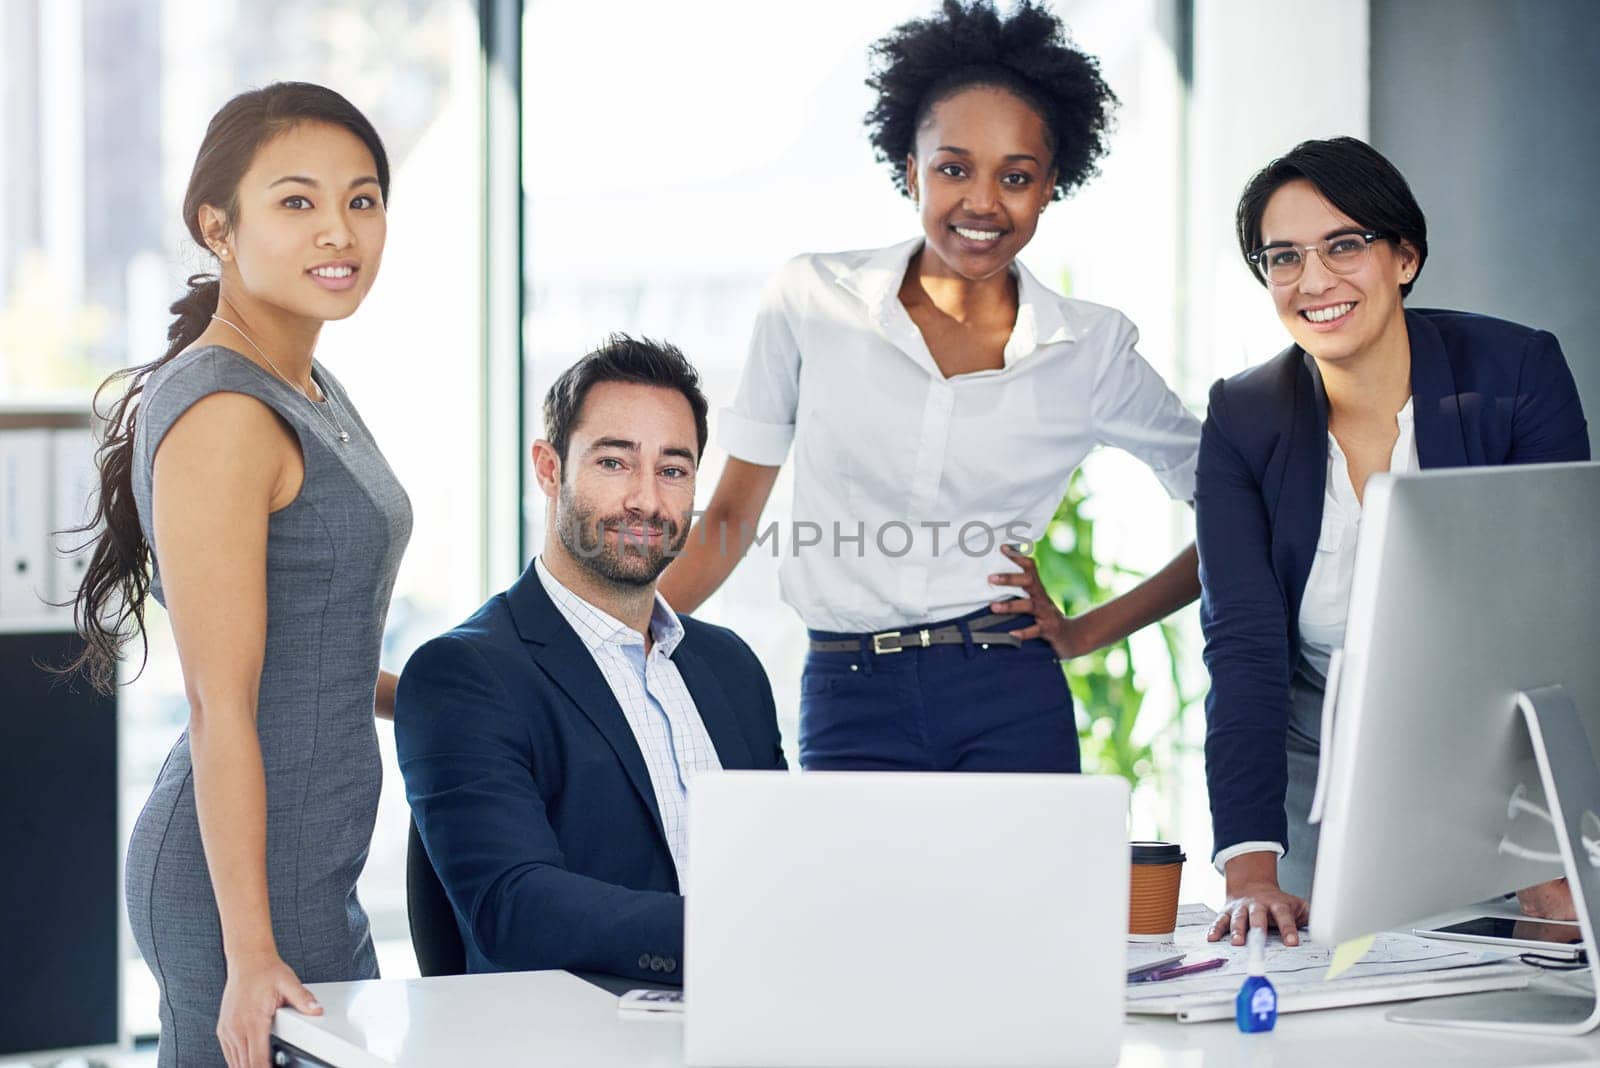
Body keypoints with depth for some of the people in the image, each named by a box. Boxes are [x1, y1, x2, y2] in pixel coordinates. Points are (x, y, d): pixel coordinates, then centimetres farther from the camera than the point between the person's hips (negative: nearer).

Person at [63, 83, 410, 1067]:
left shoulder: (313, 394, 13)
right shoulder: (221, 418, -16)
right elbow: (222, 708, -20)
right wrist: (251, 953, -21)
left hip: (314, 874, 10)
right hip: (247, 877, -10)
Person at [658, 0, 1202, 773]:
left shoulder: (1092, 352, 2)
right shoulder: (812, 301, 2)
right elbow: (732, 514, 7)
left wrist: (1088, 631, 4)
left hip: (1012, 708, 0)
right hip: (847, 703, 0)